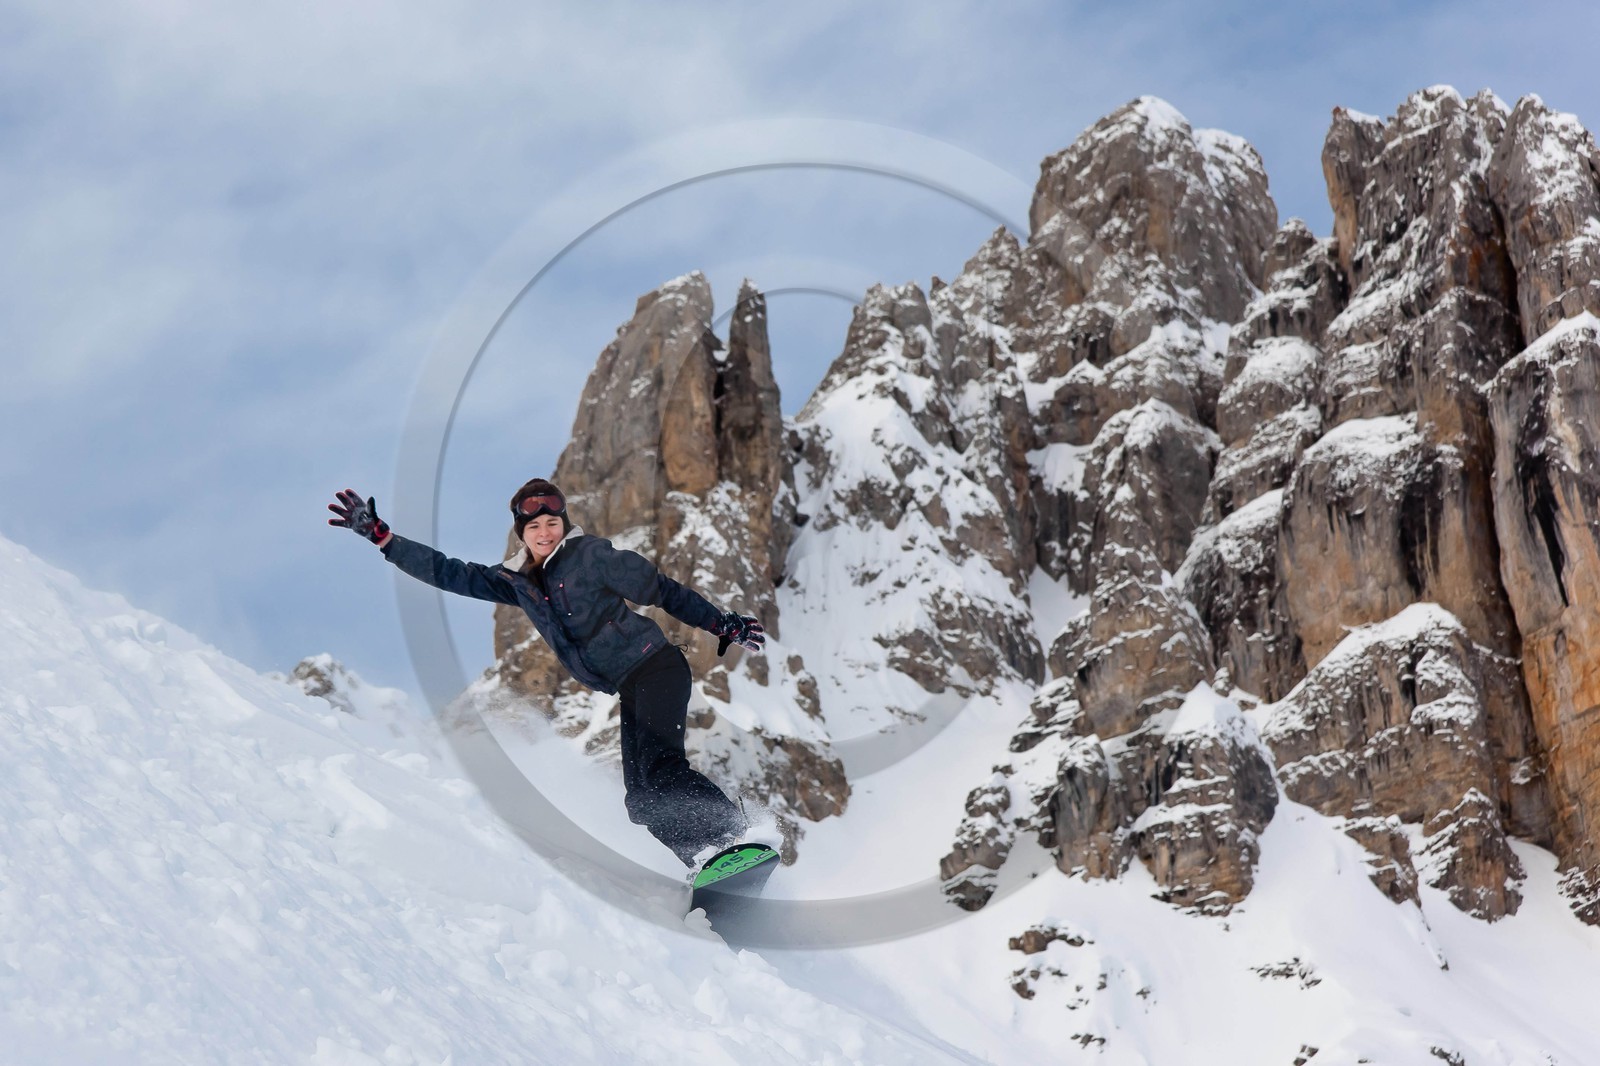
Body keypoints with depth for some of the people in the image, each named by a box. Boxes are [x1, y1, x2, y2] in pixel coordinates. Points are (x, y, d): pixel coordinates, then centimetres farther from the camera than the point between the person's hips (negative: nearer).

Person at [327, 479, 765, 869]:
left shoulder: (590, 555, -7)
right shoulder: (518, 581, 10)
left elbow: (664, 591, -2)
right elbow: (449, 573, 10)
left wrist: (724, 624, -1)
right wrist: (379, 534, 6)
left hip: (656, 667, -7)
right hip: (629, 690, 7)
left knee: (659, 768, -28)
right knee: (642, 803, -2)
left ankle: (735, 836, -32)